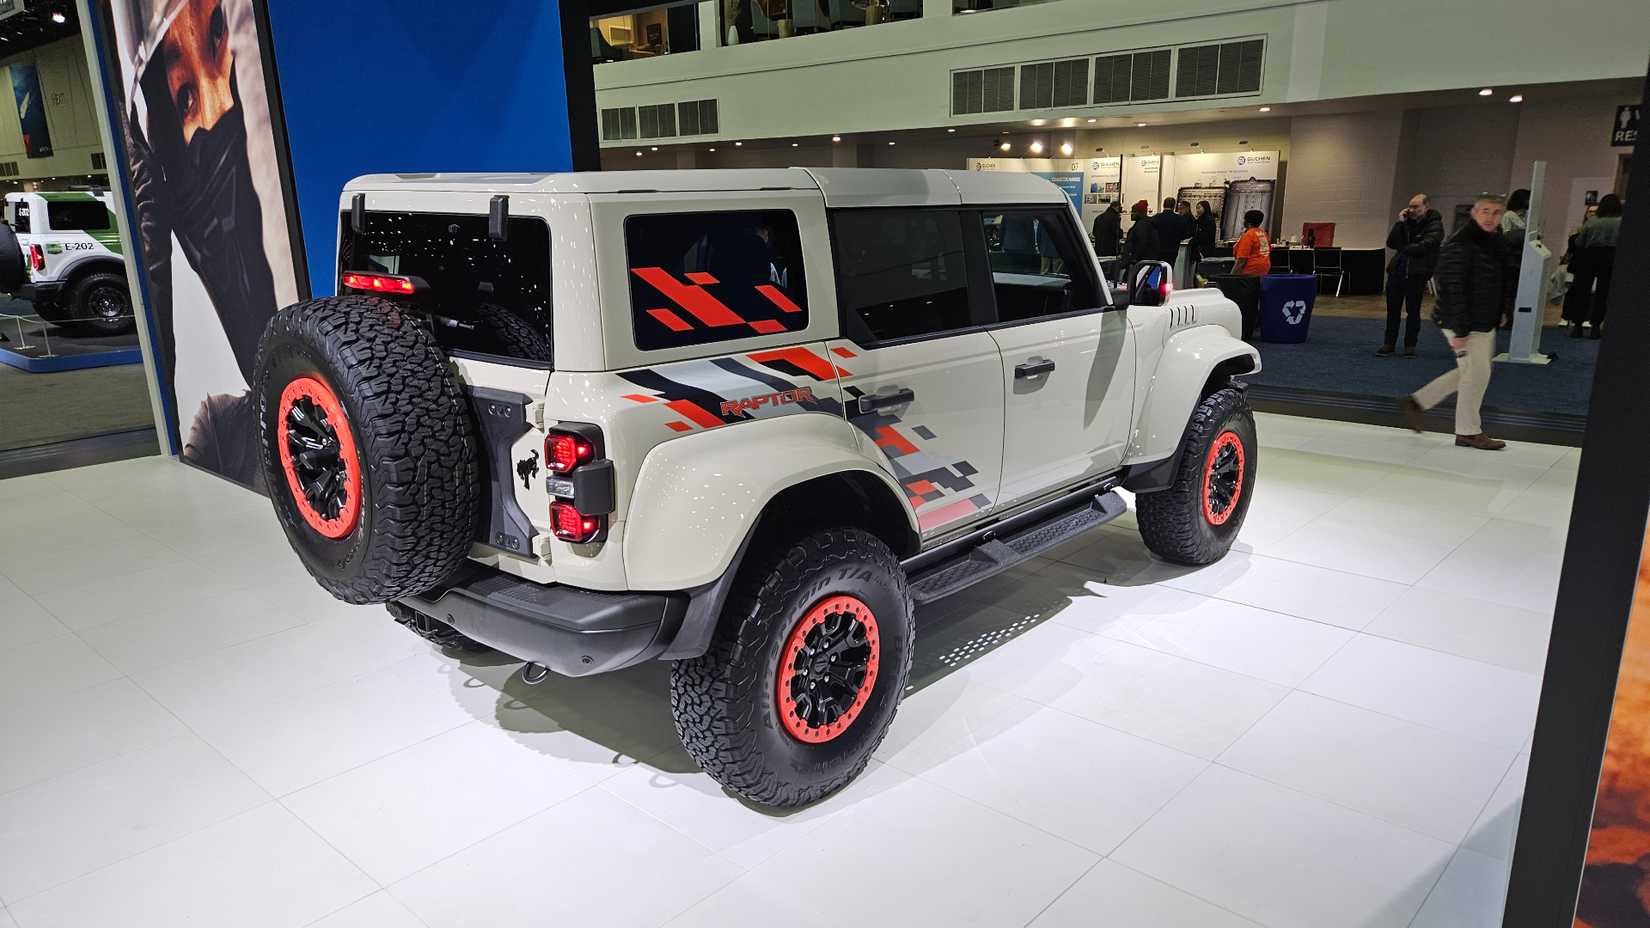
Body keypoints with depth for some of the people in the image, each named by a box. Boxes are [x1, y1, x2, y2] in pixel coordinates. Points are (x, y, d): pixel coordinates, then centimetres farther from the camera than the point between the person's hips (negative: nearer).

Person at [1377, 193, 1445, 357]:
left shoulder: (1435, 225, -3)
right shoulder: (1407, 222, 12)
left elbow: (1424, 246, -17)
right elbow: (1391, 243, 3)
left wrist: (1404, 250, -4)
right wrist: (1400, 223, -3)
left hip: (1416, 274, -5)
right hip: (1396, 271, 5)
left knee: (1413, 311, 3)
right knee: (1392, 310, 7)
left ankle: (1410, 345, 13)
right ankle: (1389, 344, 14)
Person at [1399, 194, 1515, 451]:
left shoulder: (1497, 243, 11)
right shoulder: (1460, 245, -17)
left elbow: (1505, 283, 21)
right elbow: (1453, 289, -21)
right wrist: (1459, 330, -23)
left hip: (1485, 323, 9)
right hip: (1465, 324, -9)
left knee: (1471, 372, 16)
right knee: (1477, 373, -3)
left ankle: (1417, 401, 25)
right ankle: (1468, 432, 11)